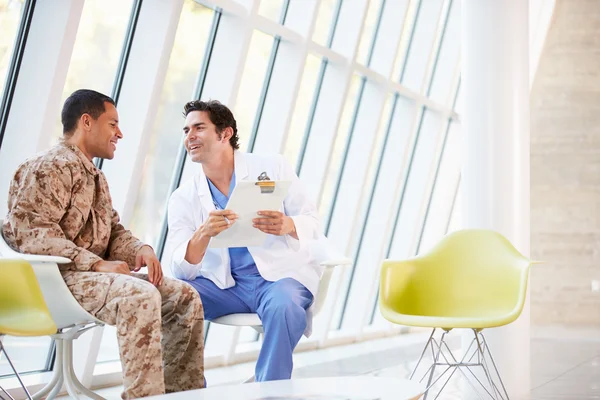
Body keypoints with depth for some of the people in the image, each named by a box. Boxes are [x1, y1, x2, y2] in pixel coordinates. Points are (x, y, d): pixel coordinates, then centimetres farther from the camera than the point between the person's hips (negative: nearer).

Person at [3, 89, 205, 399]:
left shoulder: (97, 178, 24)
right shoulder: (50, 167, -8)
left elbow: (114, 231, 23)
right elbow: (30, 232, -19)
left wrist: (140, 249, -2)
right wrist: (97, 264, -24)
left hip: (94, 273, 10)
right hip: (57, 277, -10)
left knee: (184, 297, -3)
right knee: (140, 295, -33)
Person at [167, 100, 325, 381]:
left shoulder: (271, 168, 0)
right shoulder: (182, 199, 3)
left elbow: (313, 224, -1)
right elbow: (181, 270, -7)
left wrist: (287, 225, -26)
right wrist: (204, 234, -29)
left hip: (280, 275, -2)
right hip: (224, 284, 3)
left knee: (283, 307, -36)